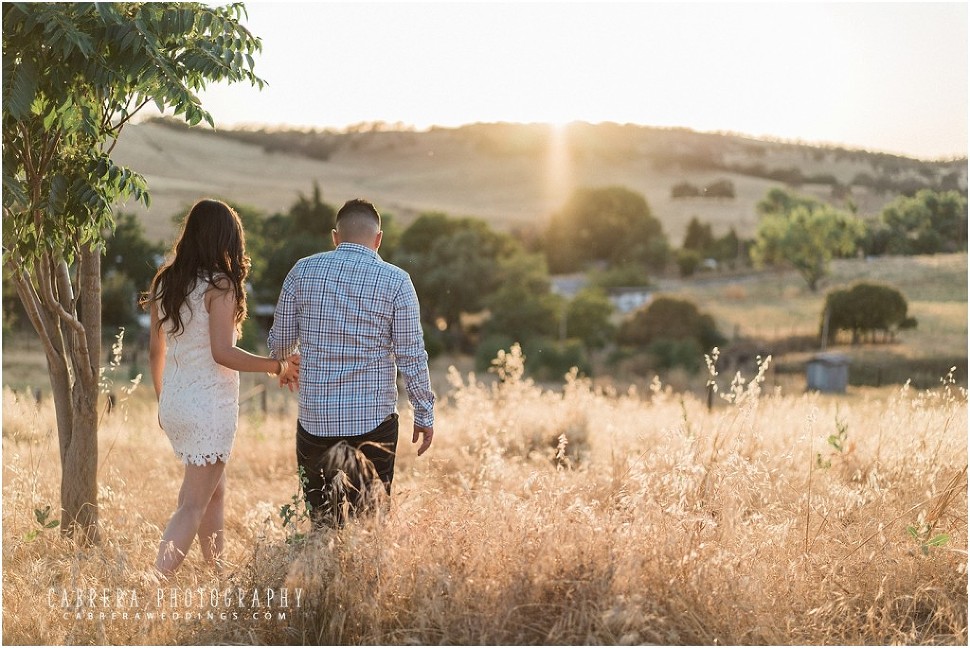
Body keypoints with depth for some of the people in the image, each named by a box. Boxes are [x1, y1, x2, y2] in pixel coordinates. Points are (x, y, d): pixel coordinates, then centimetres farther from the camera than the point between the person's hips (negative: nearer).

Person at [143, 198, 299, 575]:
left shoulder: (165, 282, 7)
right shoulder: (219, 285, -13)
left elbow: (155, 351, 12)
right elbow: (222, 353, -20)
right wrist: (278, 367, -13)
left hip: (174, 404, 8)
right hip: (210, 407, -8)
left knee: (214, 490, 23)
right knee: (193, 505, -3)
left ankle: (216, 570, 32)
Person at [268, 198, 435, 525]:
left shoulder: (303, 271, 1)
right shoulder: (396, 281, -4)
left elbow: (280, 343, 6)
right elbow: (411, 355, -5)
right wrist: (424, 415, 4)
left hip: (315, 418, 2)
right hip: (374, 421, -1)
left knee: (320, 521, 12)